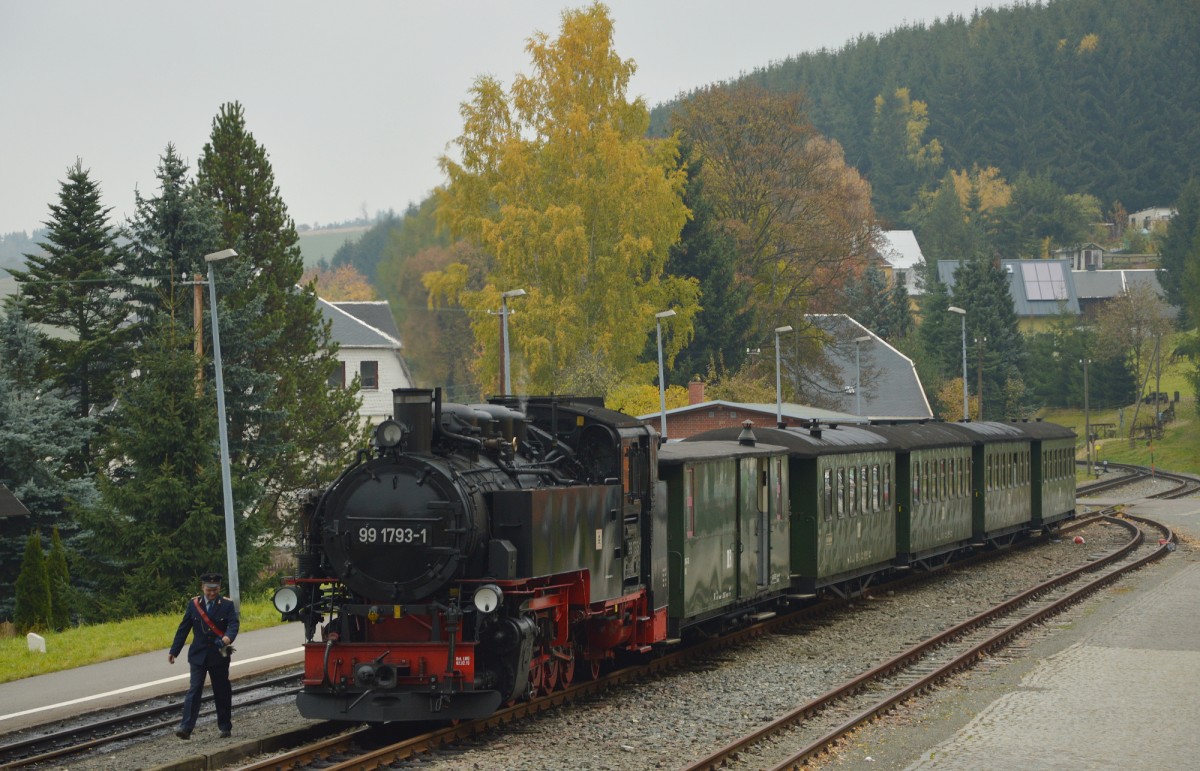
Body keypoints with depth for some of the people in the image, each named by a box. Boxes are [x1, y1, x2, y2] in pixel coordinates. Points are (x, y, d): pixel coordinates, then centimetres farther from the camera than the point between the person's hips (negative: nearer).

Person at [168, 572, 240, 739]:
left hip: (219, 656, 0)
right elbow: (183, 629, 6)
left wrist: (228, 637, -36)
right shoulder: (194, 604, 3)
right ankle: (186, 727, -15)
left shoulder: (227, 605, -1)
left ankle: (225, 727, 20)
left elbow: (233, 624, -14)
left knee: (222, 692, 8)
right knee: (194, 690, -9)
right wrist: (173, 651, 5)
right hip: (198, 655, 0)